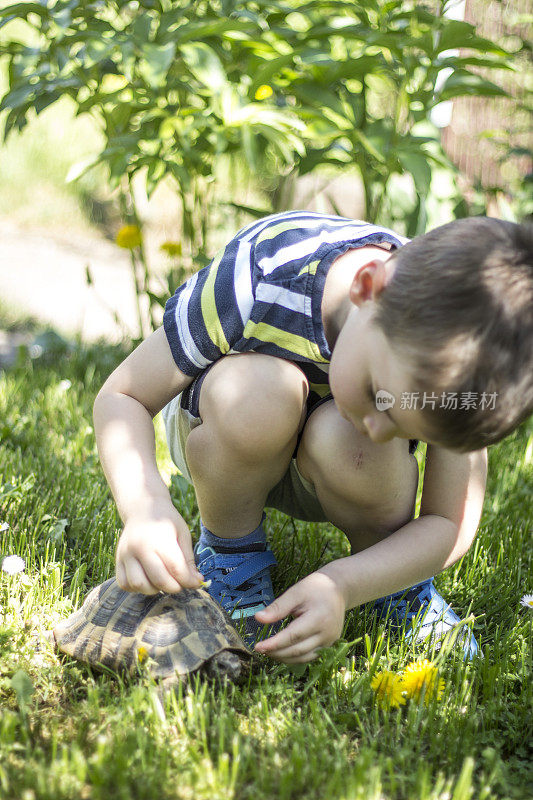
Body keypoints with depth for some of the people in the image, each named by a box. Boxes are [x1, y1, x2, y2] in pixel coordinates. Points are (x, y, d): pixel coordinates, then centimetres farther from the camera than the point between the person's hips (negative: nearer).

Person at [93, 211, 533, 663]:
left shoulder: (461, 358, -30)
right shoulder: (251, 282, -36)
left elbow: (451, 524, -21)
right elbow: (121, 396, -25)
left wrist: (342, 585, -39)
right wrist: (145, 504, -45)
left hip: (341, 470, 1)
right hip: (224, 443, -1)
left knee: (342, 441, -35)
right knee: (259, 391, -36)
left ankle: (399, 576, -4)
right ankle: (229, 551, -9)